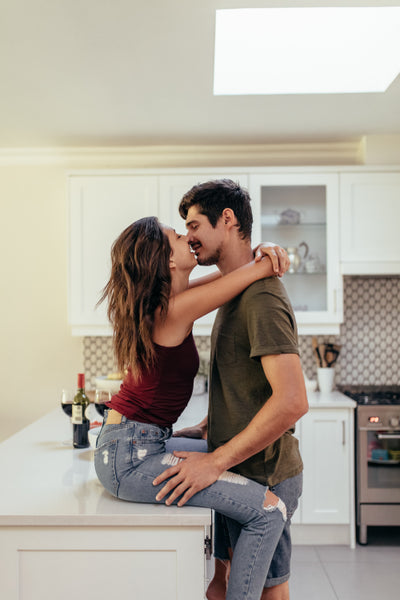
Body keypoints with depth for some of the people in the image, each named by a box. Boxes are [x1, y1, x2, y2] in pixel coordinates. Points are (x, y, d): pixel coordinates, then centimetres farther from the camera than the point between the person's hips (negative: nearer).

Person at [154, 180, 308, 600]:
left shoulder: (261, 297, -21)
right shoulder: (237, 291, 11)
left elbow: (292, 401, -29)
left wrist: (215, 461, -25)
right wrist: (206, 428, 10)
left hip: (261, 475, -9)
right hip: (238, 469, 9)